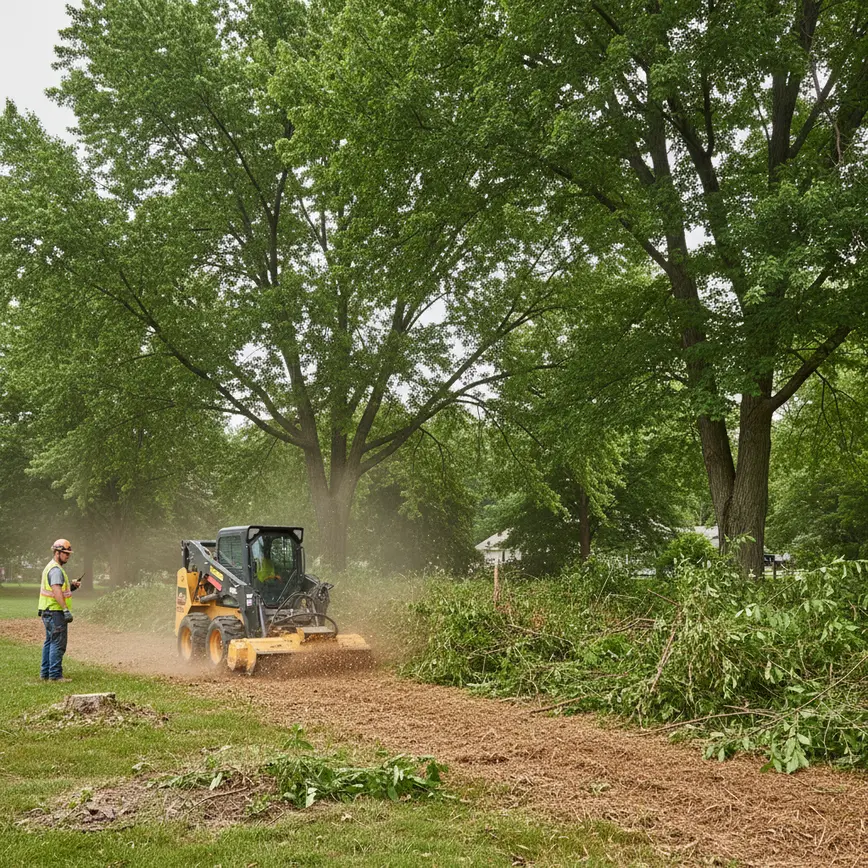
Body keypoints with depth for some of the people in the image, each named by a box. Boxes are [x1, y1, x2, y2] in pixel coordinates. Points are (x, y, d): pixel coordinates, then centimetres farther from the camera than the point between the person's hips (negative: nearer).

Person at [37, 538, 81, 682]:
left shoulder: (51, 567, 18)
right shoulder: (56, 569, -15)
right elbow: (56, 591, -25)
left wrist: (71, 587, 10)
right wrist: (66, 610, -28)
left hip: (48, 612, 11)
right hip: (55, 611, -11)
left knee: (49, 642, 16)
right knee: (58, 643, -8)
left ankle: (45, 673, 22)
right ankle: (55, 675, -6)